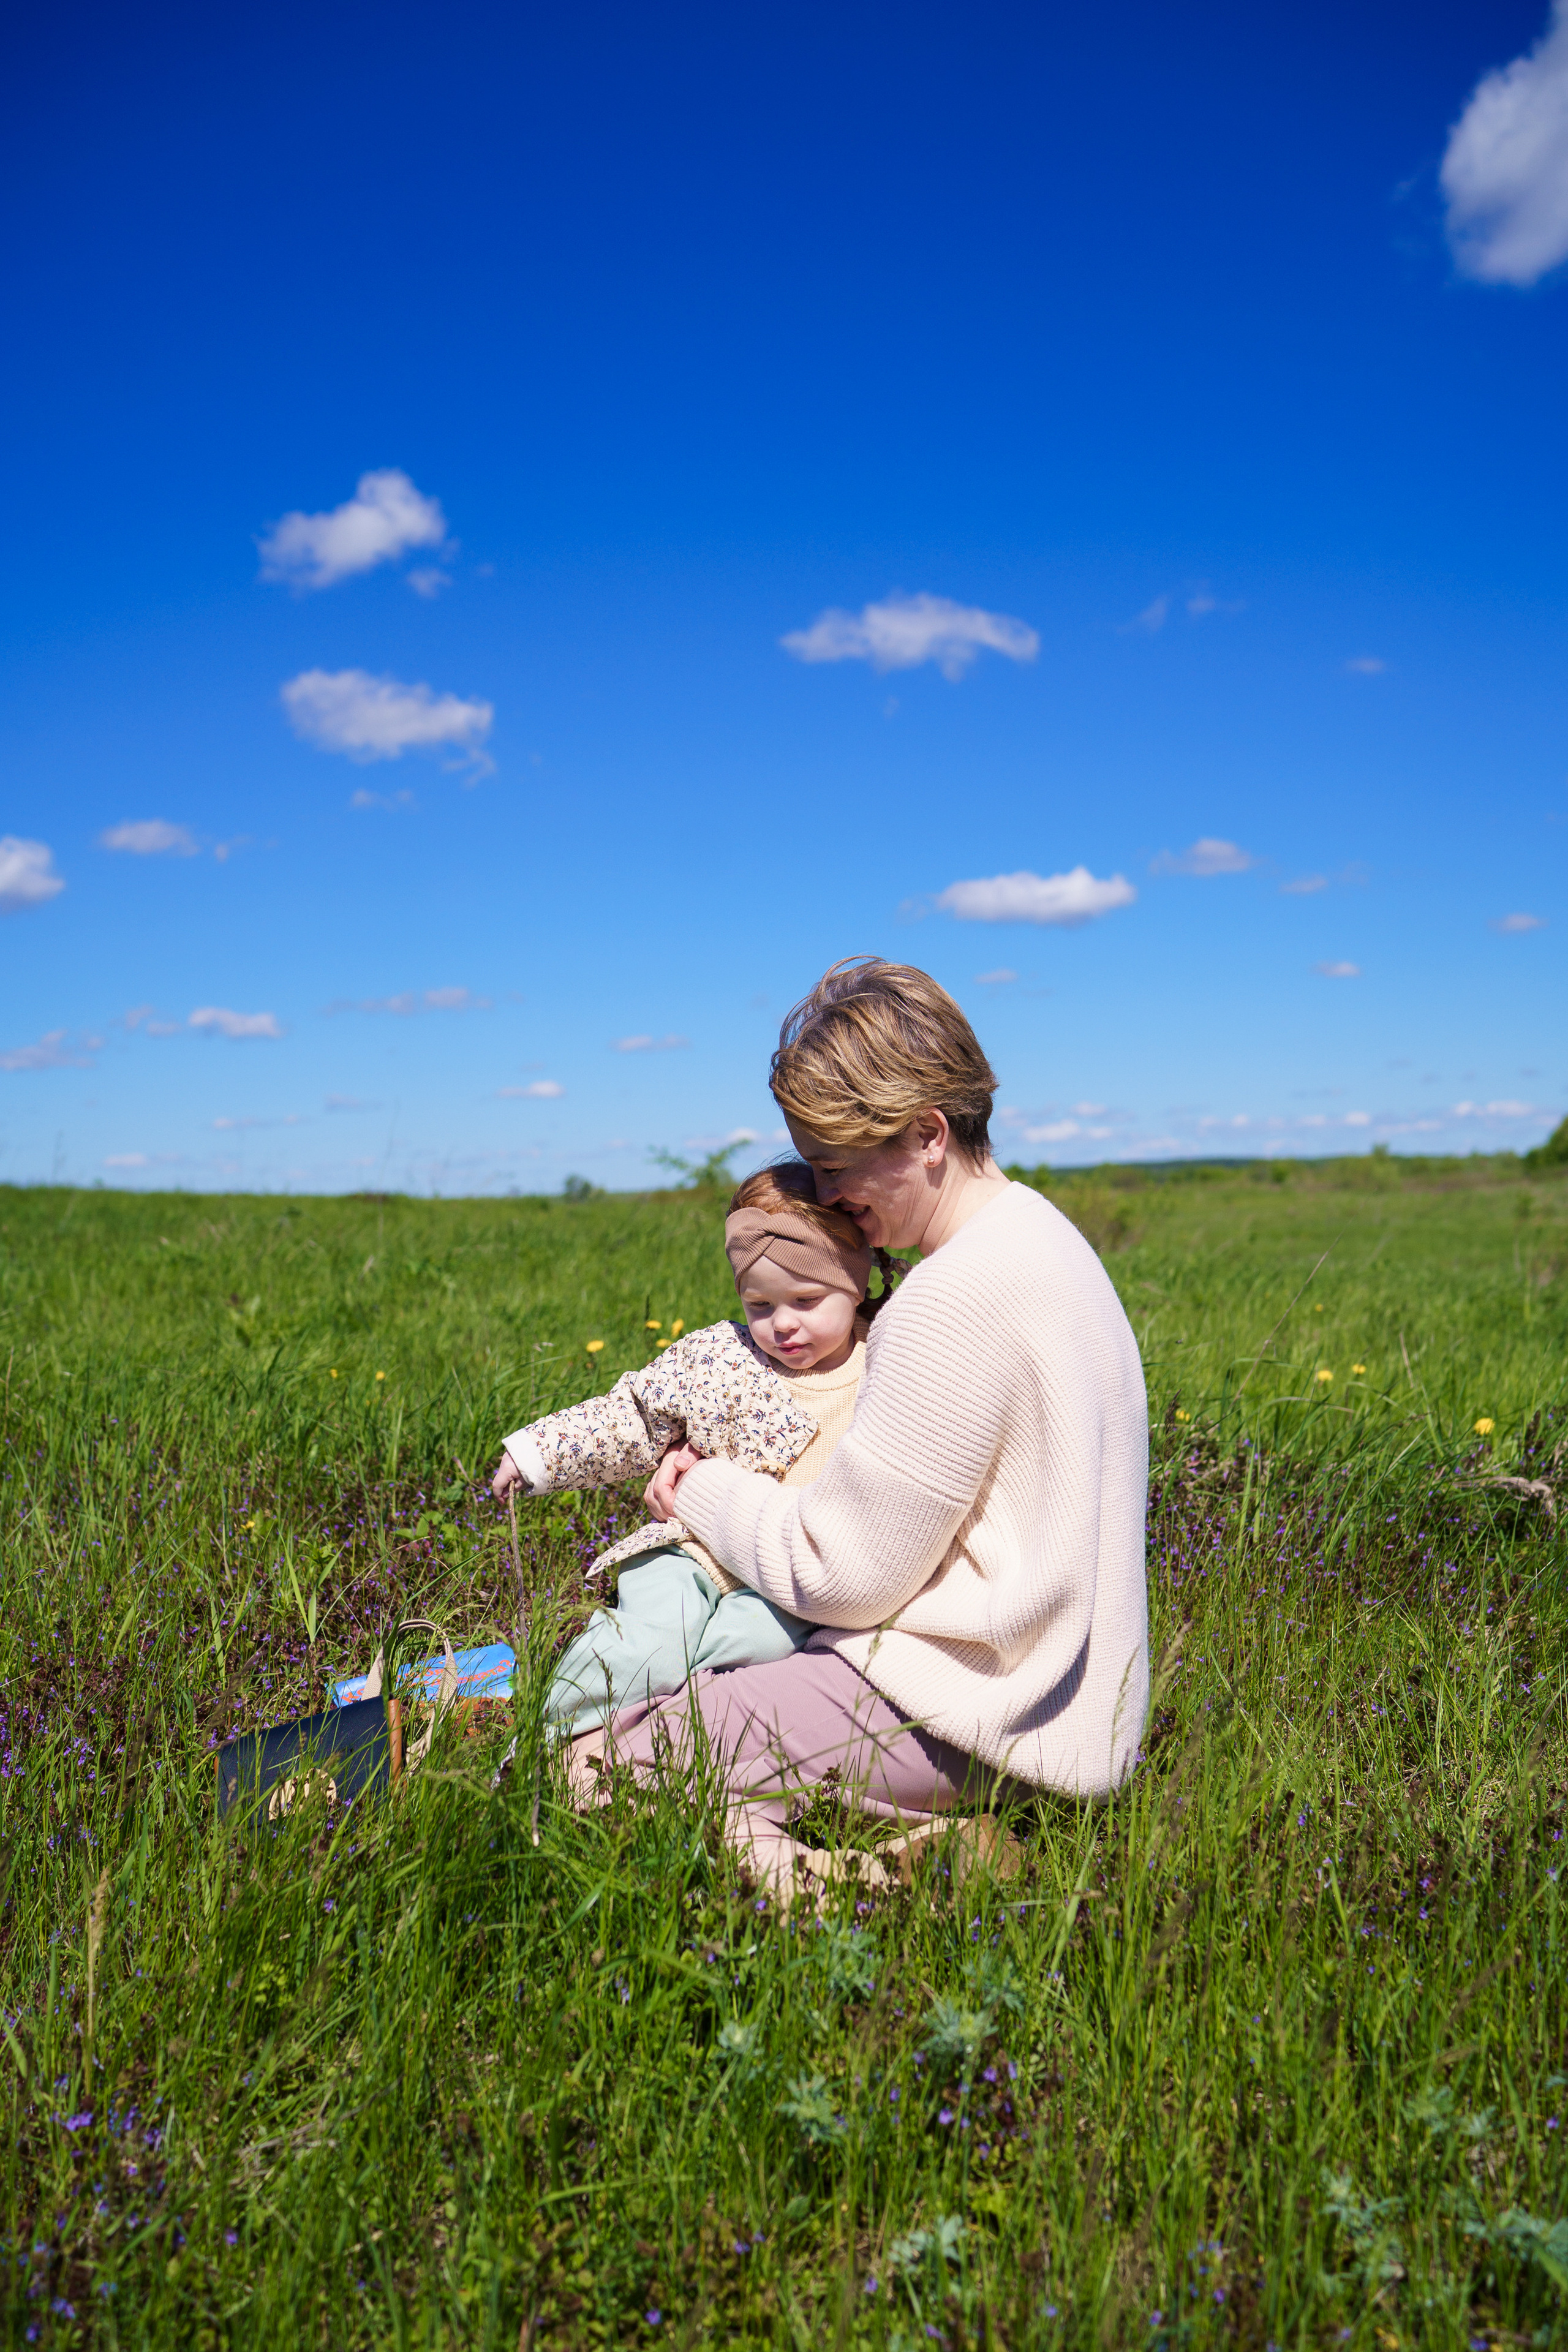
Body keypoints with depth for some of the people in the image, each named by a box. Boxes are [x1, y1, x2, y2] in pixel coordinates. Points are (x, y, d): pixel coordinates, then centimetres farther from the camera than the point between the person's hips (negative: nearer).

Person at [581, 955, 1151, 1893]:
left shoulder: (958, 1296, -24)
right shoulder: (1037, 1233, 9)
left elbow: (847, 1574, -17)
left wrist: (705, 1493, -1)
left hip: (968, 1711, -10)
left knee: (597, 1770, -12)